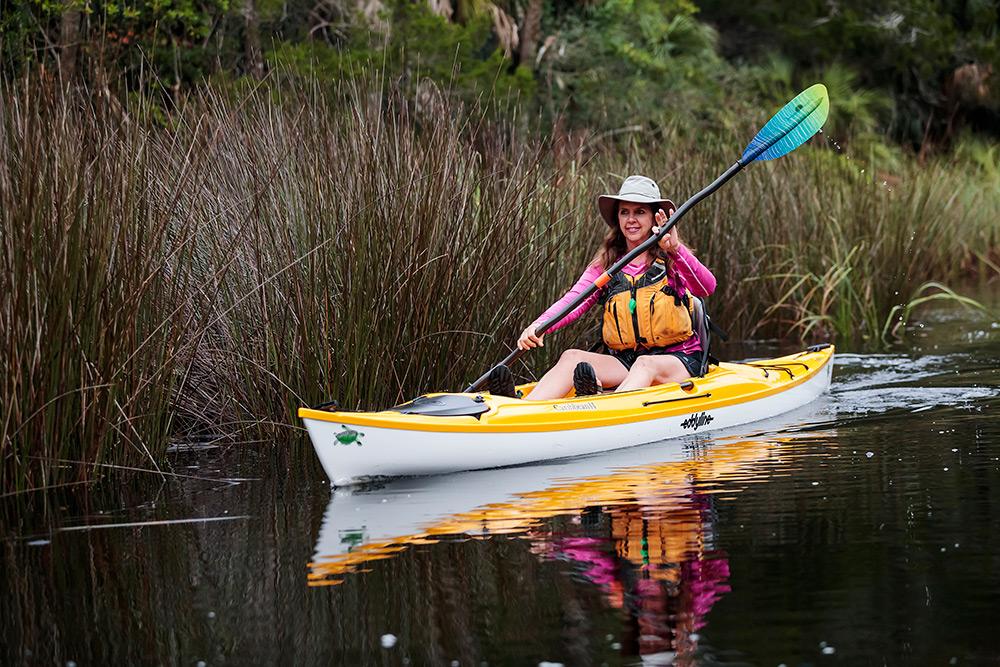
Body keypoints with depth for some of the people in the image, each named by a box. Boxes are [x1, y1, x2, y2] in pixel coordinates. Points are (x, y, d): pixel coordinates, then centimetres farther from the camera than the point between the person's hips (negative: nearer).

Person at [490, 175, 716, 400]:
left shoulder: (671, 260, 1)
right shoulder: (606, 264, 11)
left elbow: (707, 287, -20)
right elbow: (573, 300, -5)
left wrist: (676, 249, -37)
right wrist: (540, 325, -26)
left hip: (677, 359, -4)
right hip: (623, 360, 4)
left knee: (645, 364, -36)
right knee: (572, 357, -22)